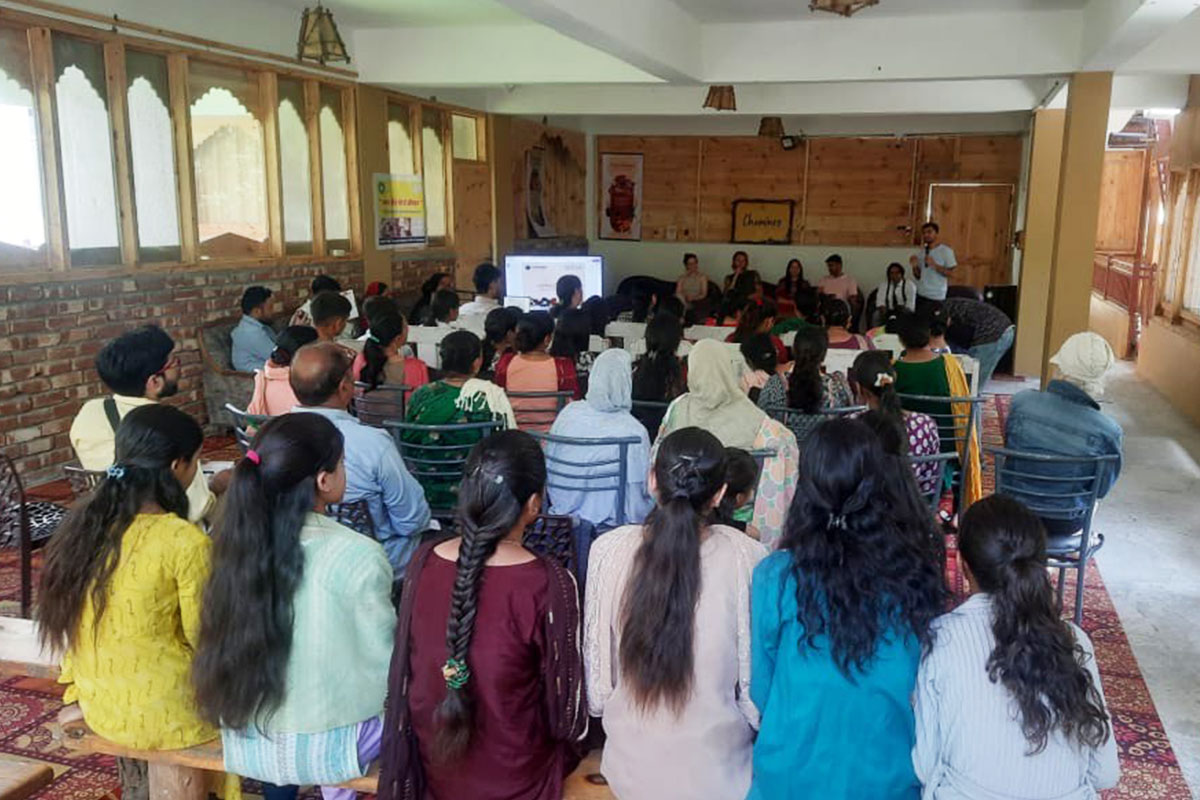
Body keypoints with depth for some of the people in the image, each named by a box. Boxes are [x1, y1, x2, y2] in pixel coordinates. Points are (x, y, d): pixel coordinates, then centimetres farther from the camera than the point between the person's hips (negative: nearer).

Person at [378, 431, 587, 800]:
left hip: (434, 763, 4)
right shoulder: (549, 584, -25)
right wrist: (570, 728, 6)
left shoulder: (425, 561, -12)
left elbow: (406, 669, 2)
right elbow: (568, 719, -16)